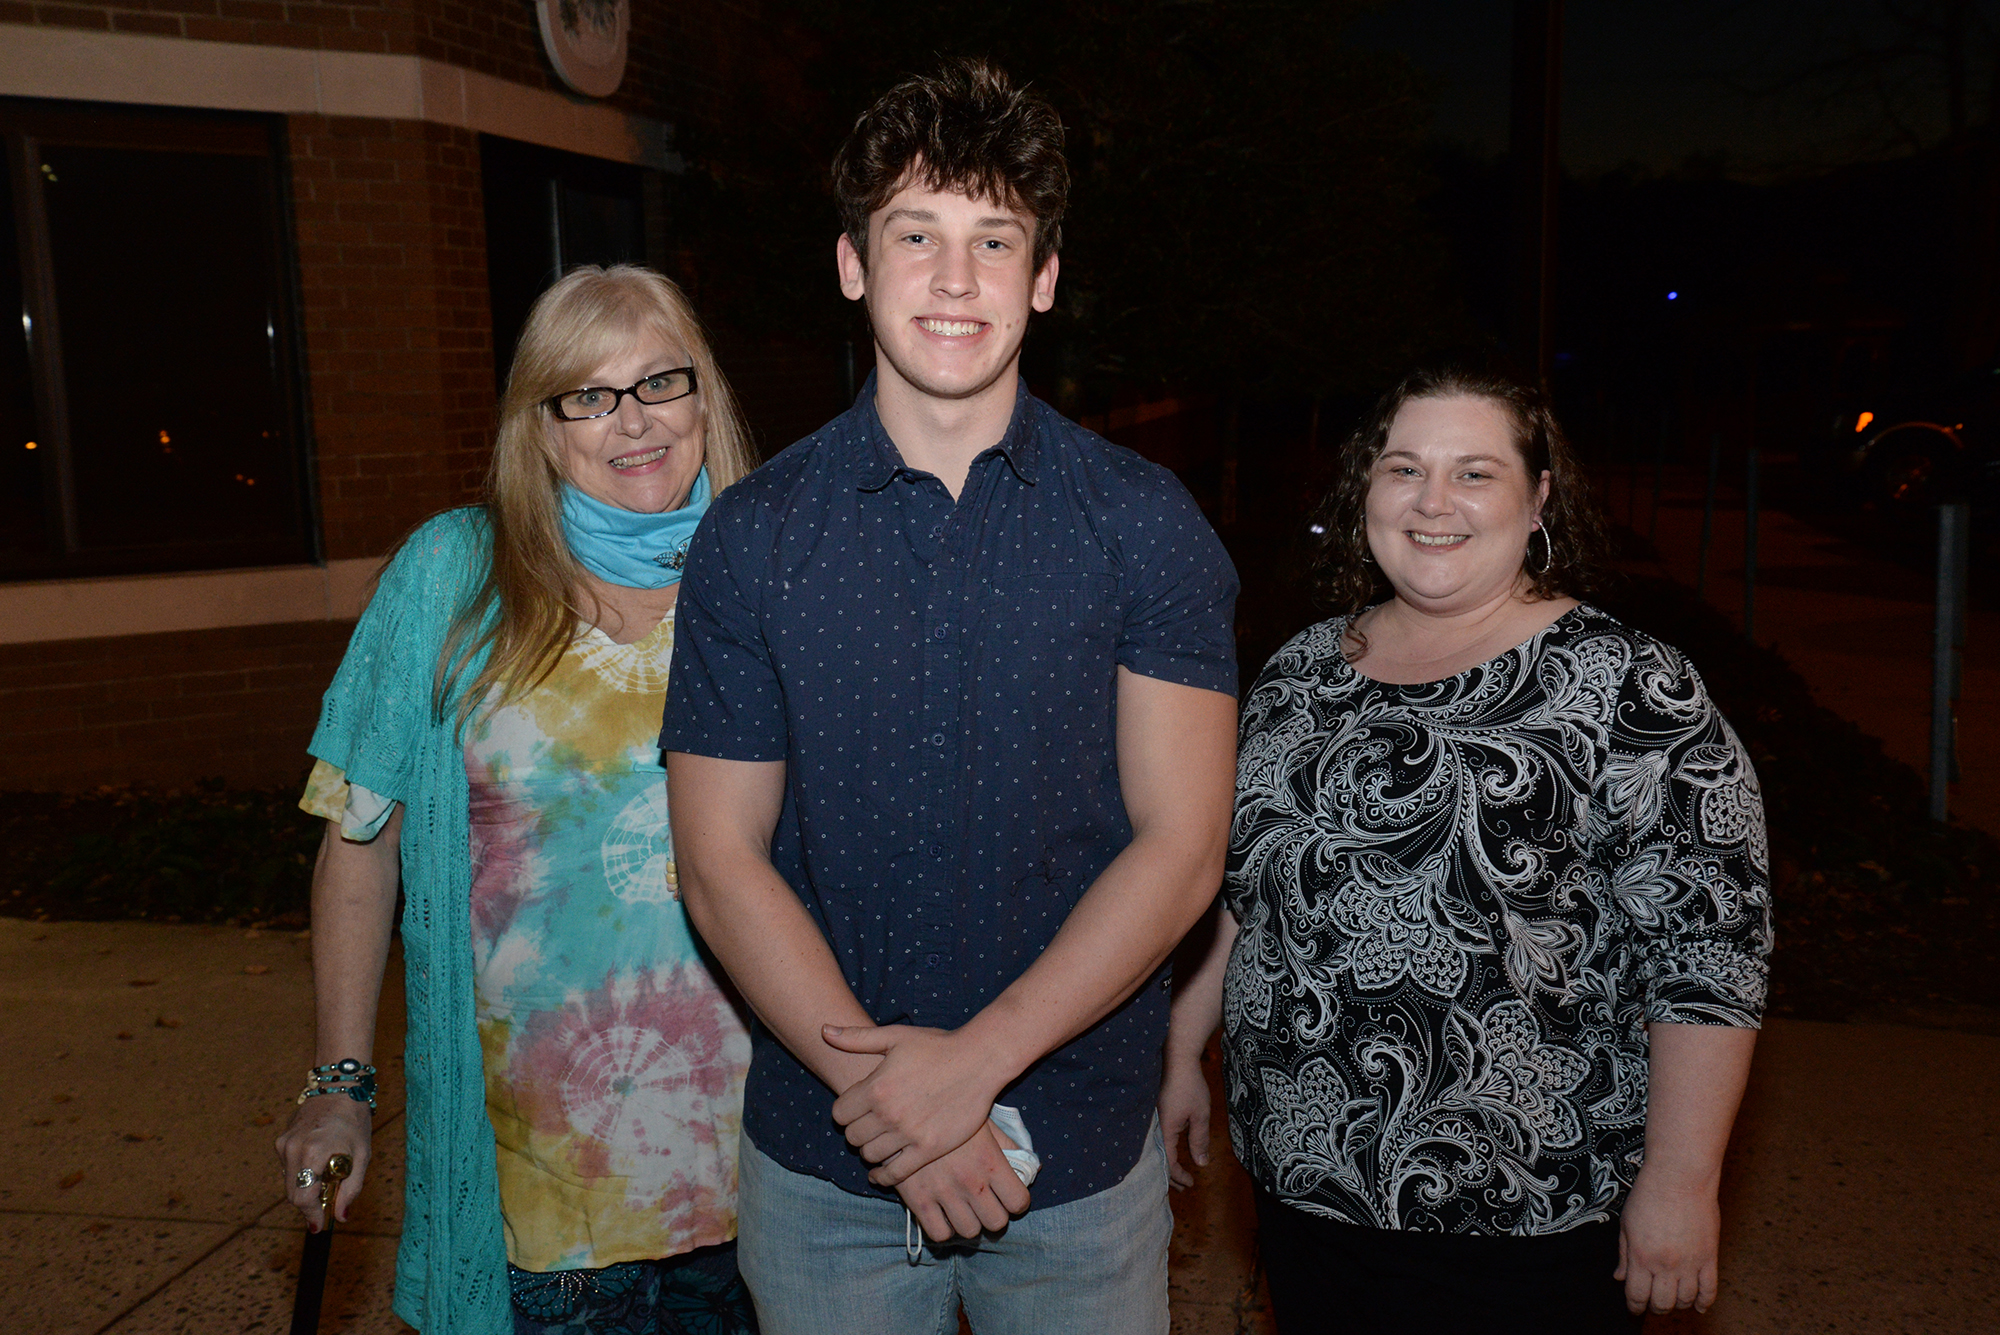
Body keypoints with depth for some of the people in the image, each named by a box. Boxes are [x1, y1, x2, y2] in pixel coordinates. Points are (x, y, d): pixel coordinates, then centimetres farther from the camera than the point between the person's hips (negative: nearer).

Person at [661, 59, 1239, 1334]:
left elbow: (1182, 843, -9)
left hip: (1084, 1151, 0)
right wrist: (872, 1076, -15)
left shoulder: (1146, 523, -5)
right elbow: (722, 860, -4)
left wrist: (976, 1060, -17)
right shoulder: (755, 535, -3)